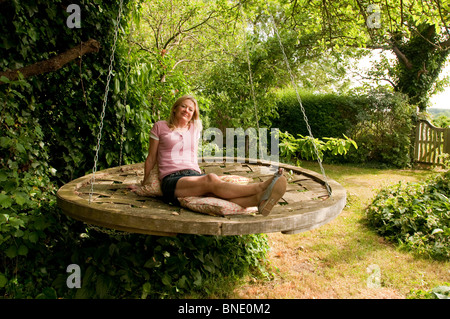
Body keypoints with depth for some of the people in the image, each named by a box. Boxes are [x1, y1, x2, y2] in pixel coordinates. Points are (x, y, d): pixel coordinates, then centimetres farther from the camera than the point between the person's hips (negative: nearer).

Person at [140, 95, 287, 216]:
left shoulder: (195, 129, 23)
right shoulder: (160, 126, 11)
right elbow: (151, 158, 15)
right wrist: (145, 183, 19)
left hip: (194, 175, 4)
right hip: (172, 180, -3)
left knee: (217, 192, -34)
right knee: (211, 180, -35)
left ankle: (259, 200, -63)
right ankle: (261, 187, -55)